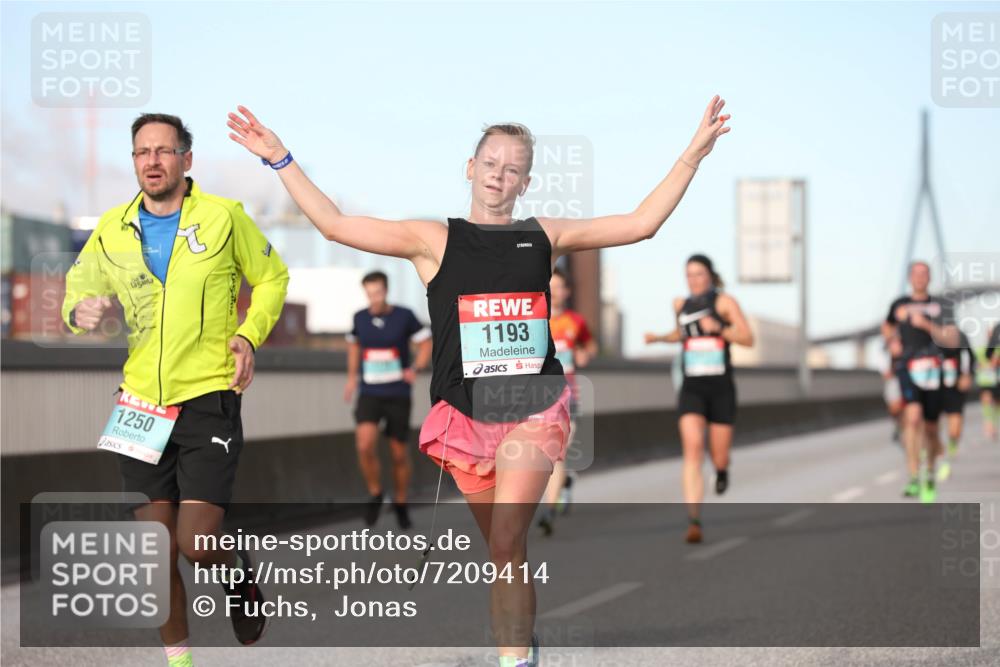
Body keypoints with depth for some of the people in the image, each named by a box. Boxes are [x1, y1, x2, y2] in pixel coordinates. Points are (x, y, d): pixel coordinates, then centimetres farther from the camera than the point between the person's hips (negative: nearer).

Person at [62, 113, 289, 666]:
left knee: (197, 544, -11)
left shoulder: (223, 216, -2)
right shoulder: (112, 229, 6)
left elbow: (272, 277, 10)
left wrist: (249, 334, -6)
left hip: (209, 397, -3)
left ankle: (239, 575, 24)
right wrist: (79, 313, -7)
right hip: (141, 403, 3)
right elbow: (78, 288, 17)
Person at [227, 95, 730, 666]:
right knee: (506, 552, 8)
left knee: (507, 543, -16)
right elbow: (335, 224, 0)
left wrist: (693, 154, 5)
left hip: (534, 409, -1)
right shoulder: (434, 240, 3)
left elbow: (642, 223, 9)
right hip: (466, 414, 1)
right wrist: (281, 159, -4)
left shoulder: (545, 237, 7)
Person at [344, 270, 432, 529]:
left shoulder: (404, 315, -8)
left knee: (399, 453, 6)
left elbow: (426, 343, -1)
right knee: (365, 446, -20)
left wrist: (416, 369, -17)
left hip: (398, 395, -1)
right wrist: (352, 377, 16)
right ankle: (375, 494, 4)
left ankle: (400, 502, 30)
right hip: (369, 395, 1)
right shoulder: (360, 317, 1)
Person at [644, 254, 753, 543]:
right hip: (692, 390, 2)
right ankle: (694, 522, -24)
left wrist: (718, 328, -23)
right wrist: (659, 338, 10)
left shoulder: (724, 302, -4)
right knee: (693, 450, -18)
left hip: (721, 389, -2)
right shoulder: (680, 304, 8)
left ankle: (722, 468, 47)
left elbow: (748, 339, -9)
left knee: (719, 456, 5)